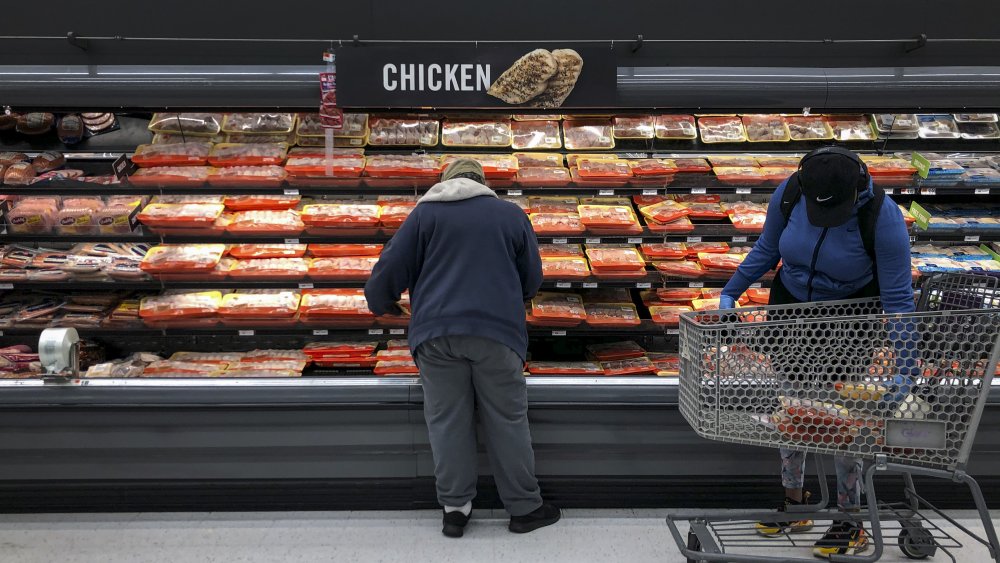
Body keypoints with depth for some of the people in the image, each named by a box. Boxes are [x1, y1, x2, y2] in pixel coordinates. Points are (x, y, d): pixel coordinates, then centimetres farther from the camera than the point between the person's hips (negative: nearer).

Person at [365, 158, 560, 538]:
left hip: (437, 332, 0)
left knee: (447, 421, 7)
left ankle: (455, 508, 12)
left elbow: (393, 264, 4)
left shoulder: (427, 212, 9)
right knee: (507, 420, 6)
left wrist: (380, 301, 23)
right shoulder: (511, 214, 12)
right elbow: (532, 278, 17)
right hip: (496, 331, 0)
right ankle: (525, 508, 14)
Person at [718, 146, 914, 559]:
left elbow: (897, 297, -24)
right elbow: (767, 249, -1)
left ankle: (850, 523, 12)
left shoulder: (883, 217, -28)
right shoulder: (790, 193, -19)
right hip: (791, 305, 4)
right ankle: (794, 502, 26)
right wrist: (730, 292, -3)